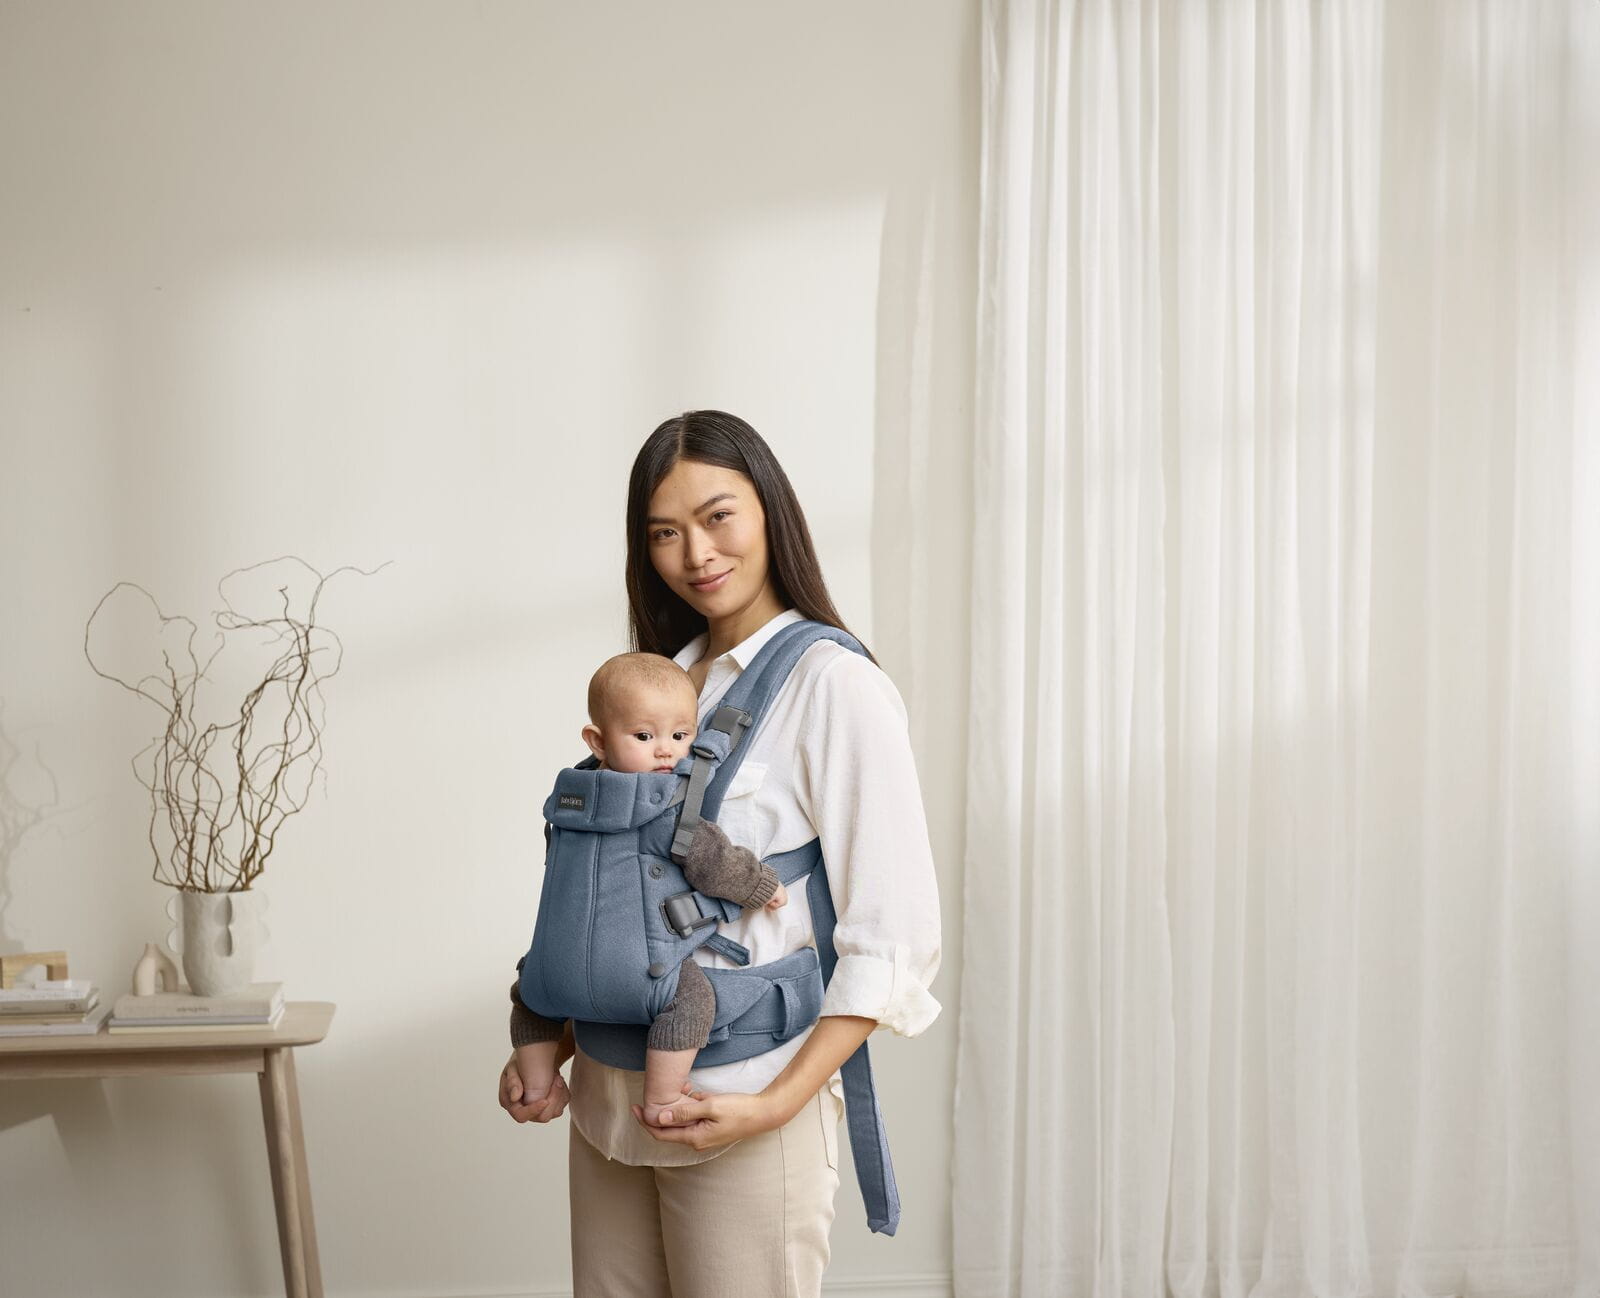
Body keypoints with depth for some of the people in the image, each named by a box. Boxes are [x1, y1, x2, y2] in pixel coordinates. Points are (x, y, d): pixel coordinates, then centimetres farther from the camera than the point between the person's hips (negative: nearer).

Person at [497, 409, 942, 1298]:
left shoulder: (836, 687, -11)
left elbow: (892, 942, -14)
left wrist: (774, 1105, -19)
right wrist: (548, 1053, 7)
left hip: (741, 1112, -6)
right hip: (609, 1100, 6)